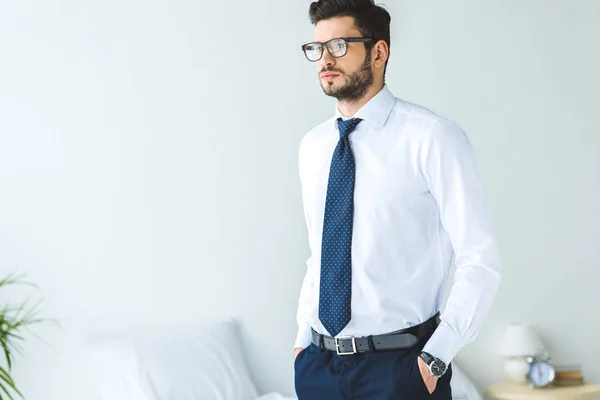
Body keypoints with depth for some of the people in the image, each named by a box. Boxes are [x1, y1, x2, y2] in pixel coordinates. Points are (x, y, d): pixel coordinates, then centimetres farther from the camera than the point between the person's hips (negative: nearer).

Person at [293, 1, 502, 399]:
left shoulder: (432, 137, -11)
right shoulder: (312, 146, 8)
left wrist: (435, 359, -15)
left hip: (400, 365, -5)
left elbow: (481, 260, -12)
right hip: (317, 363, 5)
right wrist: (304, 336, 9)